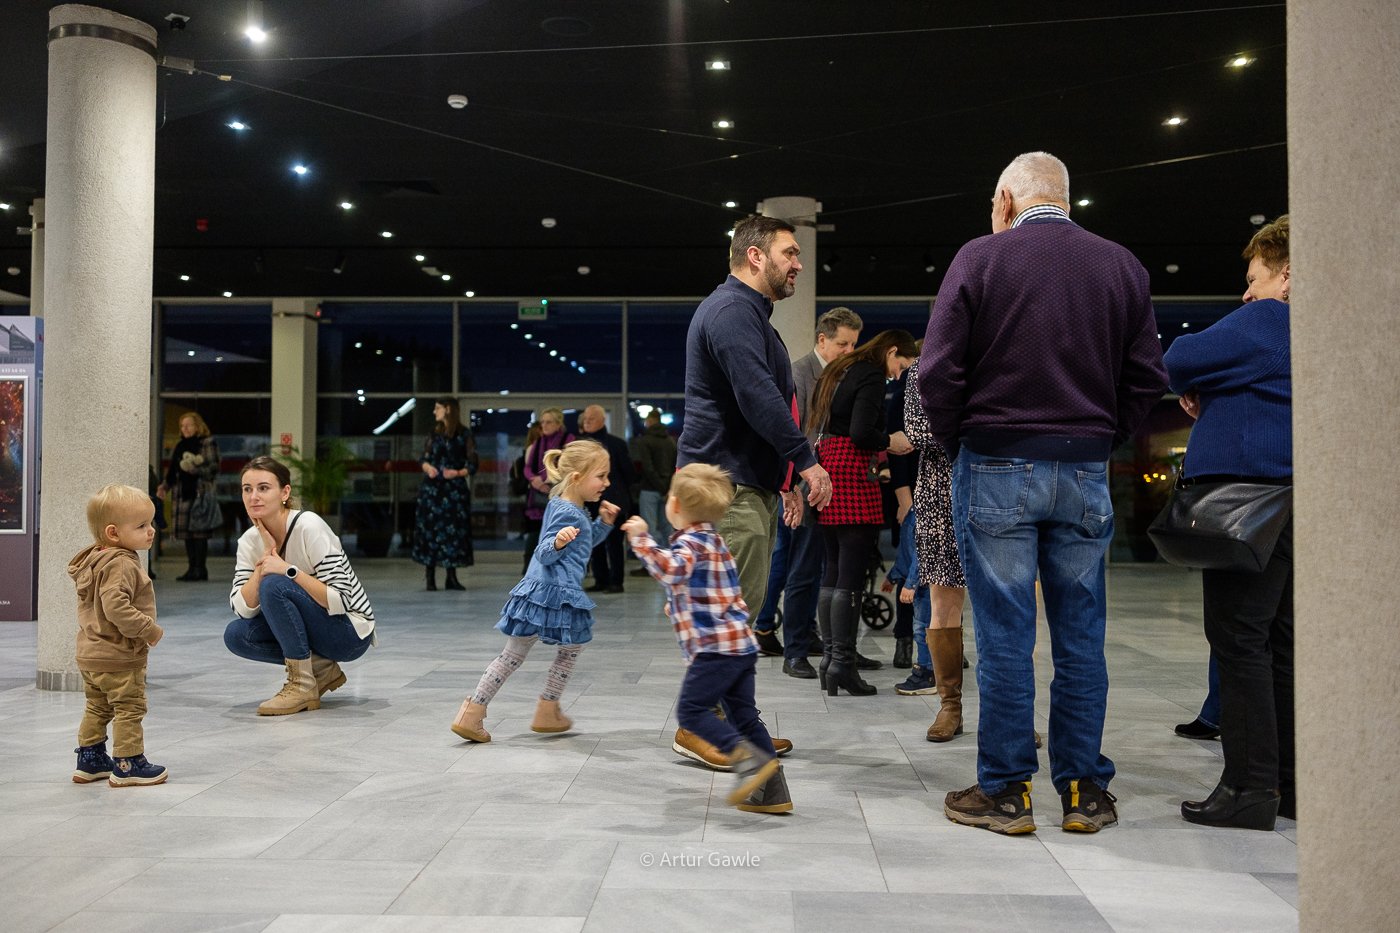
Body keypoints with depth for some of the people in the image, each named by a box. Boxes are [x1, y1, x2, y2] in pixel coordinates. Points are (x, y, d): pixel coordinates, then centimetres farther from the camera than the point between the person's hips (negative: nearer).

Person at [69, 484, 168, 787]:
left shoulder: (94, 560, 11)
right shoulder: (121, 564, -22)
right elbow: (115, 606, -33)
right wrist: (150, 630, -25)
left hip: (90, 654, 10)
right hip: (118, 657, -10)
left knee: (97, 708, 20)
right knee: (130, 709, 0)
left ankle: (90, 760, 29)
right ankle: (127, 765, 5)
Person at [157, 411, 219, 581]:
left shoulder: (207, 443, 1)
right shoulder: (179, 446, 20)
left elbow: (214, 468, -6)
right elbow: (173, 470, 24)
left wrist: (195, 469, -20)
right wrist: (165, 486, 11)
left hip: (199, 493, -7)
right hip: (182, 493, 7)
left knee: (199, 531, -9)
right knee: (186, 532, 5)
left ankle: (200, 568, -6)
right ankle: (193, 567, 10)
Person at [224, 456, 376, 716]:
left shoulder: (309, 527, -20)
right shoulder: (249, 541, -1)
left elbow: (339, 601, -25)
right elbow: (243, 609, -11)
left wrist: (289, 570, -30)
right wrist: (265, 559, -20)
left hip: (350, 633, -7)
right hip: (312, 628, 7)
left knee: (274, 586, -26)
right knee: (236, 635, -11)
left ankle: (303, 684, -17)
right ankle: (321, 668, 2)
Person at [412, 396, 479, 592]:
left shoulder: (464, 434, 0)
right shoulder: (434, 432, 10)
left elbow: (472, 465, -1)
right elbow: (425, 459, 12)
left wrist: (457, 473, -17)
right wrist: (428, 467, -10)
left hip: (455, 488, -2)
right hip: (432, 487, 2)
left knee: (453, 529, -1)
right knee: (430, 528, -2)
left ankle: (451, 577, 8)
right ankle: (430, 577, 3)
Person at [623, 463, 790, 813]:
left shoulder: (691, 541, -10)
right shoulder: (712, 539, 21)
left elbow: (672, 569, -33)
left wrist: (641, 539, -28)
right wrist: (679, 604, 38)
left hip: (715, 646, -10)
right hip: (741, 644, 10)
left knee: (691, 709, -6)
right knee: (744, 716, 11)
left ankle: (748, 758, -16)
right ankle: (772, 790, 11)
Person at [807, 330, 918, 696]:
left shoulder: (837, 371, 21)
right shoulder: (872, 376, -7)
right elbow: (861, 433, -18)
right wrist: (890, 441, 0)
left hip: (827, 469, 9)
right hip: (852, 475, -9)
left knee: (833, 570, 11)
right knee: (851, 576, -7)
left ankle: (829, 658, 14)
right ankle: (842, 663, -5)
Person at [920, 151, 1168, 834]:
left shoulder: (981, 258, -3)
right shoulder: (1121, 267, 8)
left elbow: (938, 372, -8)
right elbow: (1148, 378, 6)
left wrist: (956, 444, 5)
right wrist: (1101, 439, 13)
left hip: (995, 469, -3)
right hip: (1086, 473, 3)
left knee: (1004, 634, 2)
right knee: (1080, 636, 9)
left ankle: (1004, 791, 9)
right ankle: (1085, 792, 17)